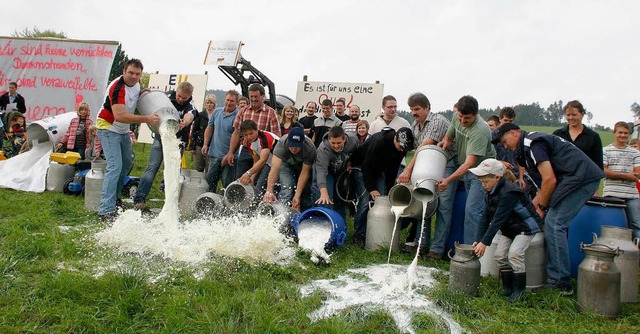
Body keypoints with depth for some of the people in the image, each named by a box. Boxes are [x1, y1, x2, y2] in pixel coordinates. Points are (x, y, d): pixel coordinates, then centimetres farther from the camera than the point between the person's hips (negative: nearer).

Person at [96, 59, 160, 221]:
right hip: (108, 128, -9)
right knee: (115, 166, -19)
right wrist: (146, 119, -44)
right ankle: (106, 210, -19)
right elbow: (119, 116, -40)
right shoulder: (117, 88, -28)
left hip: (123, 130, 9)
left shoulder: (136, 83, -3)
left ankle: (114, 197, 31)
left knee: (127, 163, 17)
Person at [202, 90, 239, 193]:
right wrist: (205, 144, 7)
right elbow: (209, 128, 18)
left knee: (227, 184, 1)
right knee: (210, 180, 13)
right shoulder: (217, 111, 8)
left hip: (229, 155, -5)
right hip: (214, 153, 6)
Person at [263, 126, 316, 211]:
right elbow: (275, 167, -47)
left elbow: (305, 172, -30)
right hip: (286, 164, -1)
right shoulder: (282, 143, -38)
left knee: (306, 190, -7)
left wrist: (297, 195, -34)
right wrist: (269, 191, -57)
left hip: (304, 165, 1)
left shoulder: (310, 148, -36)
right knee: (287, 187, -22)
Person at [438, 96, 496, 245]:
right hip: (465, 170, 8)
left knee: (472, 210, -11)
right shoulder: (456, 117, -5)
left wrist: (449, 180, -39)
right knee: (471, 209, 12)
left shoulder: (480, 131, -29)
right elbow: (449, 136, 16)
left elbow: (470, 162, -33)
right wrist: (445, 142, -9)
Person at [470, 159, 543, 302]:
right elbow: (486, 216, 0)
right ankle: (508, 289, 13)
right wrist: (479, 239, -6)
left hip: (526, 227, -8)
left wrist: (484, 242, -33)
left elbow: (498, 219, -33)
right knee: (500, 255, 0)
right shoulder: (492, 191, -3)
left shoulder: (508, 193, -30)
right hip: (509, 228, 9)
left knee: (514, 254, -22)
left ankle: (519, 290, -5)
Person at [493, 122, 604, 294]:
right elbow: (549, 178, 22)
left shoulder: (532, 143, -12)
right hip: (588, 178, 10)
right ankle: (555, 275, 16)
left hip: (581, 178, -10)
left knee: (554, 224, -10)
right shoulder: (533, 140, 20)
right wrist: (536, 200, 14)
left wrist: (542, 207, -4)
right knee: (556, 224, 11)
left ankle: (560, 282, -6)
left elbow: (550, 180, -17)